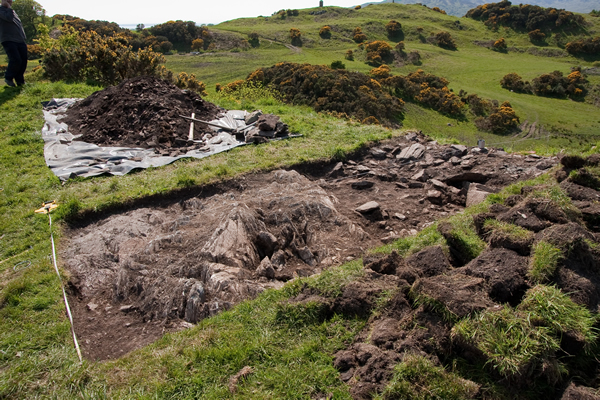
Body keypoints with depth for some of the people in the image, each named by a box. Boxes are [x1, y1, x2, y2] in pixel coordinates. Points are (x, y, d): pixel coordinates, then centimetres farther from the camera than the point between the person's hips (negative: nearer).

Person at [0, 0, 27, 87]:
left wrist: (24, 40, 21)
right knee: (16, 60, -20)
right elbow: (9, 18, -18)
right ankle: (8, 78, 1)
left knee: (23, 61, 0)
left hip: (20, 41, 7)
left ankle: (20, 81, 11)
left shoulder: (13, 11, 26)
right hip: (8, 41, -7)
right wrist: (9, 7, -4)